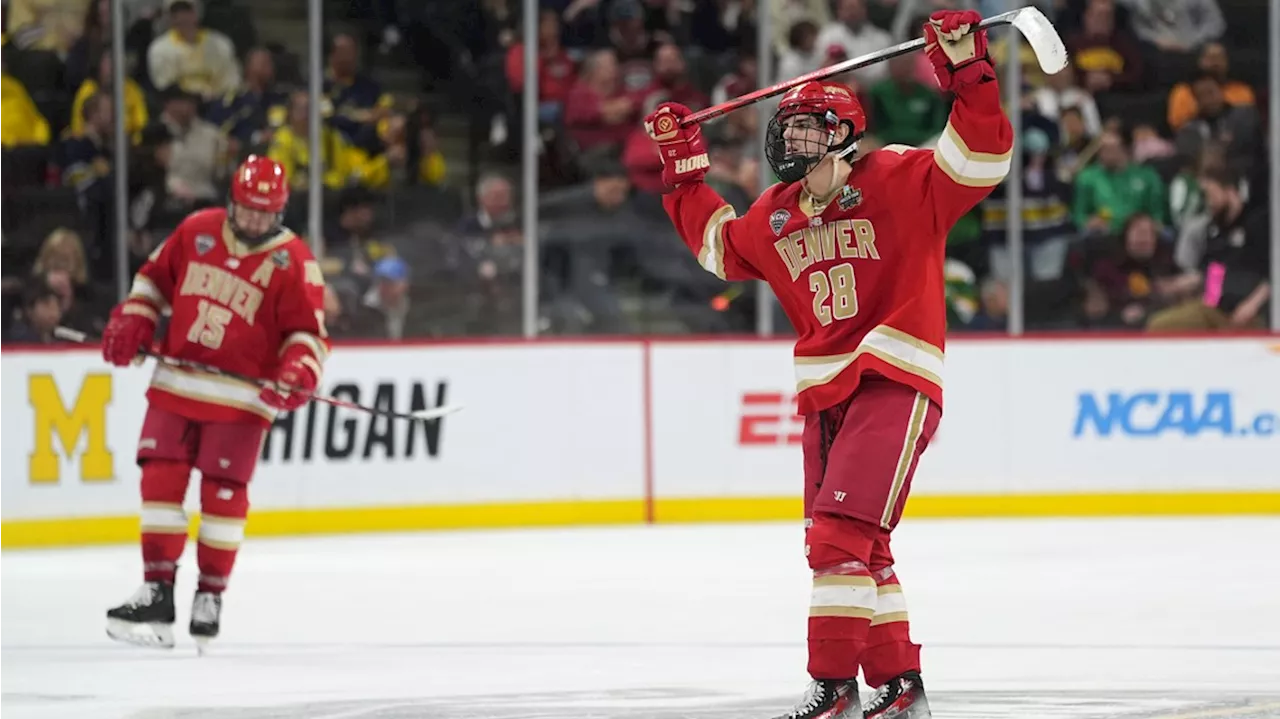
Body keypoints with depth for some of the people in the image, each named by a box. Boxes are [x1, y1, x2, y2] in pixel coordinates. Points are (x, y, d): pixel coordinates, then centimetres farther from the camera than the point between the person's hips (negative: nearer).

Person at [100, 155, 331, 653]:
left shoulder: (293, 262, -7)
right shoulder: (197, 231, 3)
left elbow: (308, 330, -7)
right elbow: (156, 277, 16)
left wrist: (300, 371, -25)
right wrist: (132, 320, 3)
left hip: (240, 397, -3)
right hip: (176, 383, 3)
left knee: (223, 493, -3)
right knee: (160, 479, -1)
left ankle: (209, 597, 12)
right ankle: (157, 594, 4)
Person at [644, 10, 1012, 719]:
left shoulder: (898, 181, -7)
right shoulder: (774, 217, 12)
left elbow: (981, 156, -16)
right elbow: (720, 246, 31)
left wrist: (967, 74, -26)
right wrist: (685, 171, 25)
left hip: (895, 381, -8)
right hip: (825, 390, 8)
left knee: (840, 532, -17)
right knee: (849, 548, 10)